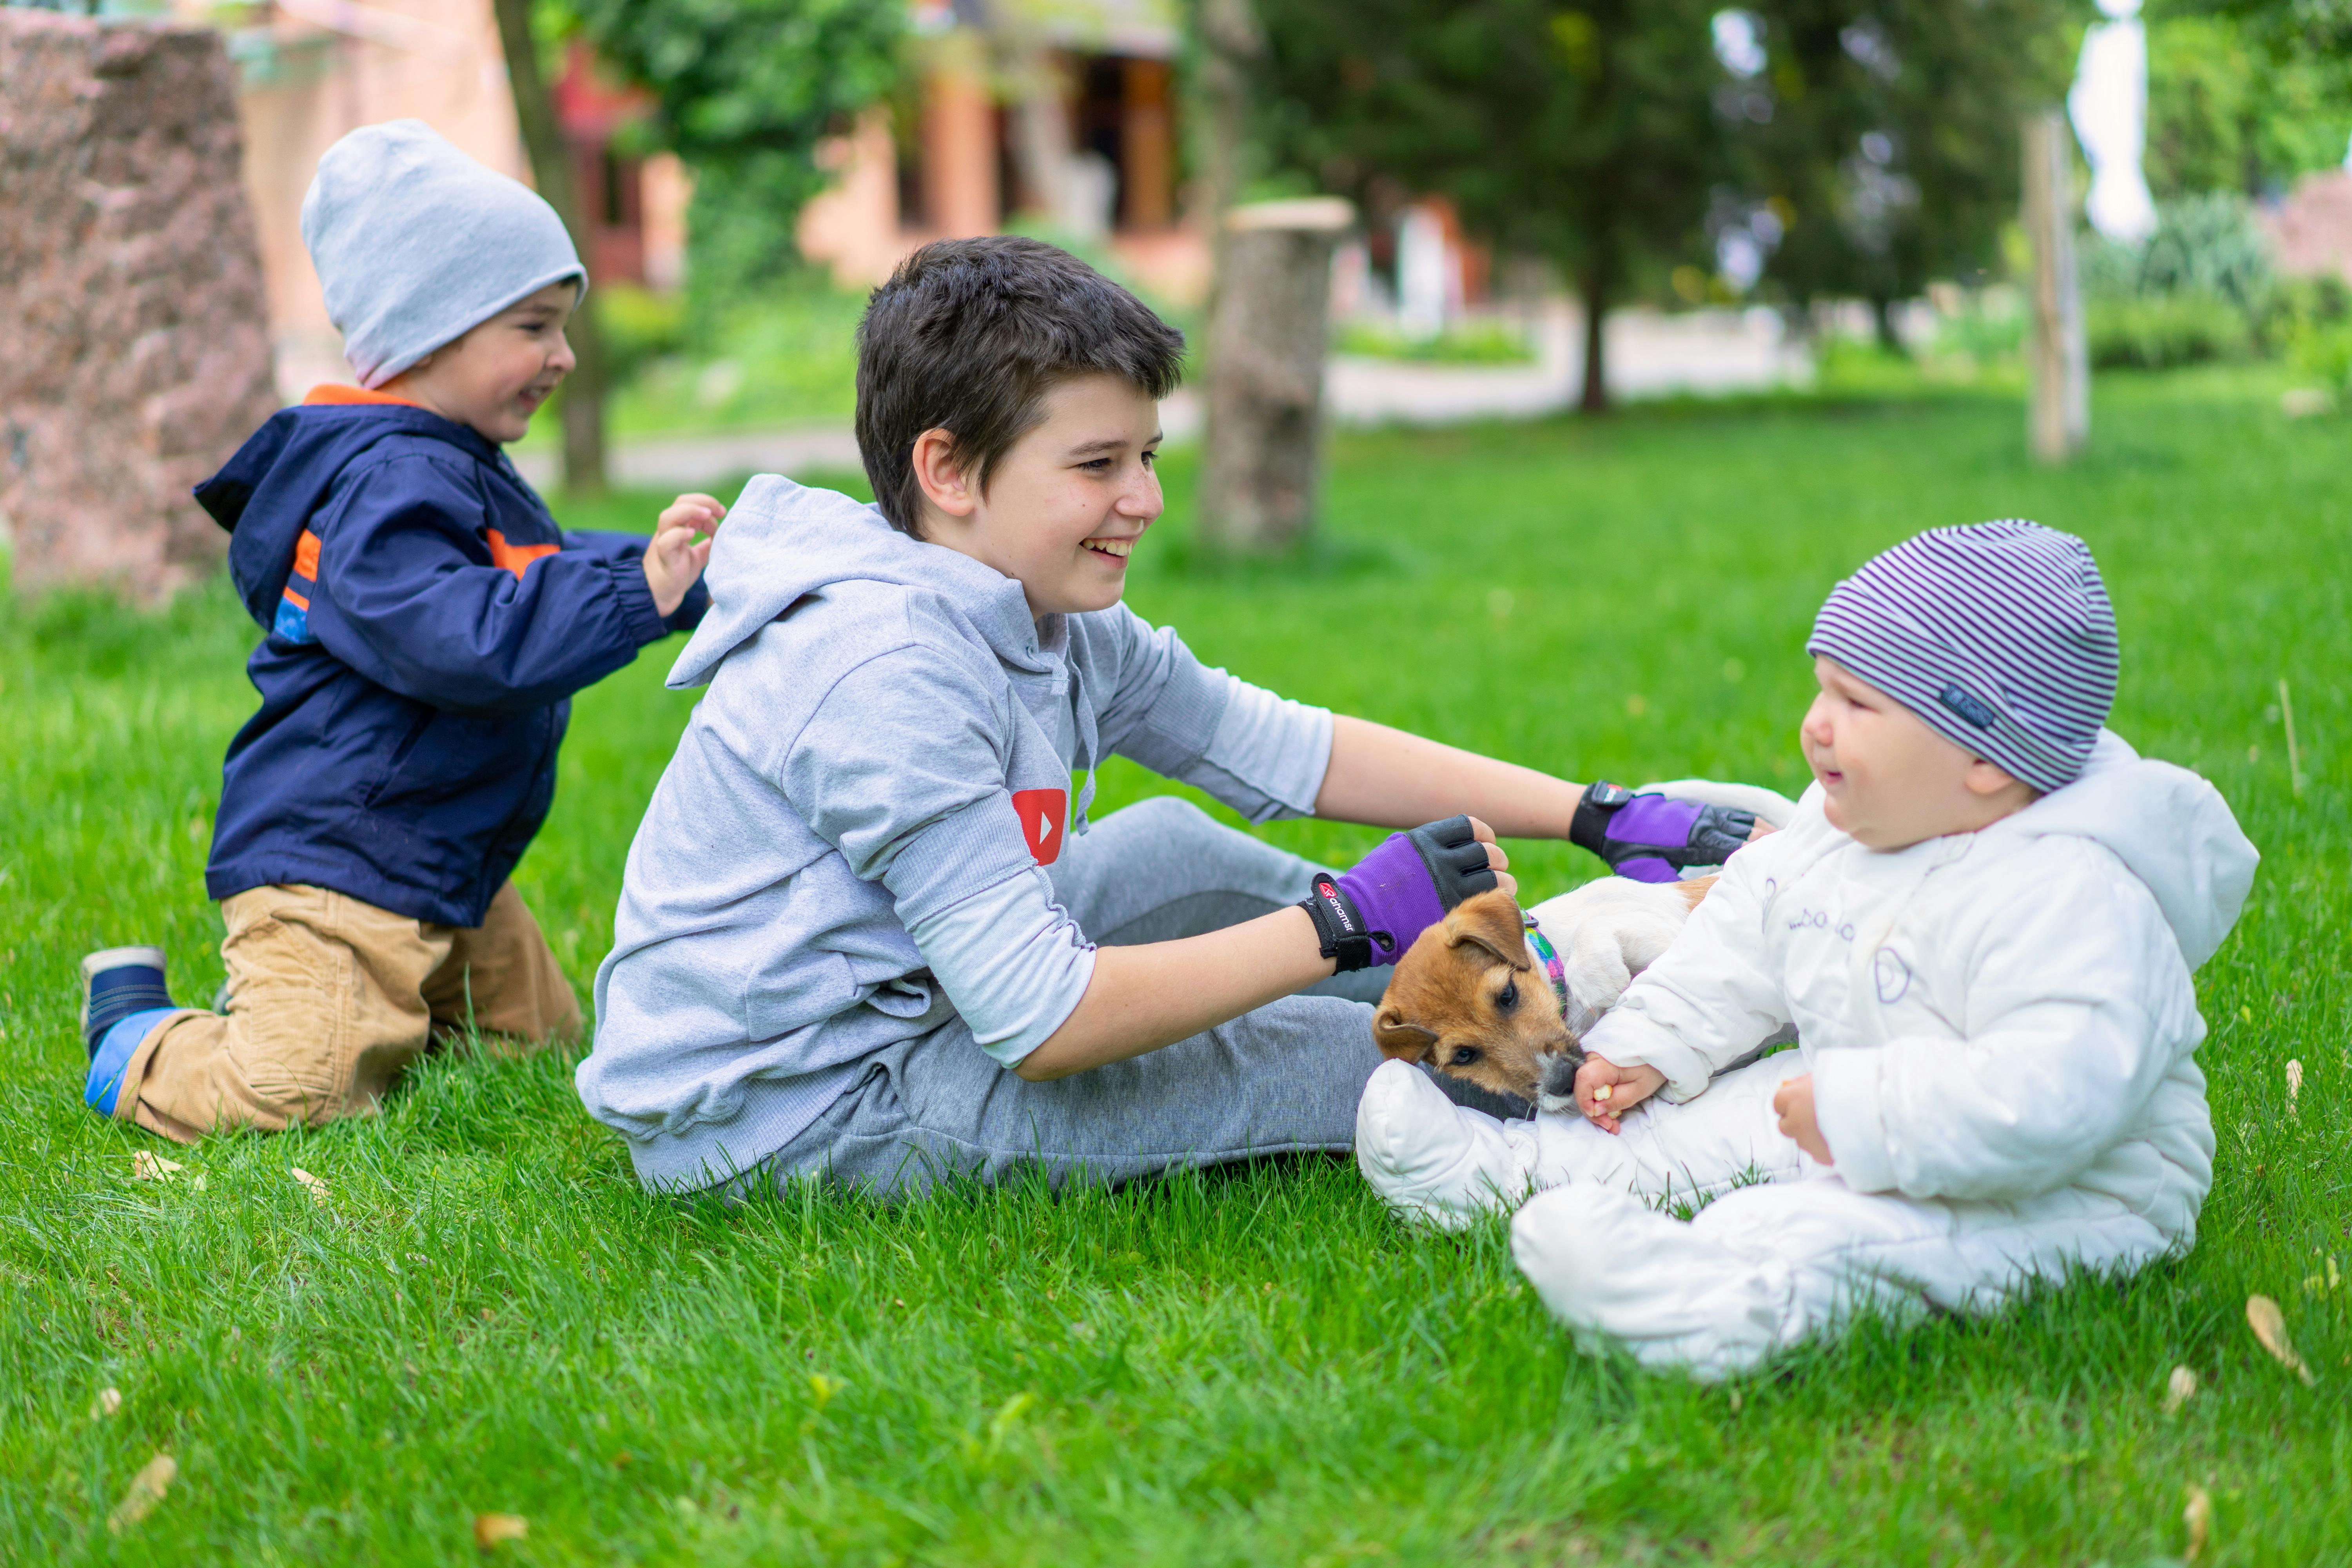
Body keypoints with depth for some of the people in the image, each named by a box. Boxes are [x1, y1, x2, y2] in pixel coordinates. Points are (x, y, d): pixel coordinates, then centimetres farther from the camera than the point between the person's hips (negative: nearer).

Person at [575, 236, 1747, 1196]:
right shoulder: (887, 674, -27)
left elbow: (1290, 751, 6)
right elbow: (1045, 1022, -28)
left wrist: (1603, 815, 2)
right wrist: (1344, 925, -25)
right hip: (780, 1121, -9)